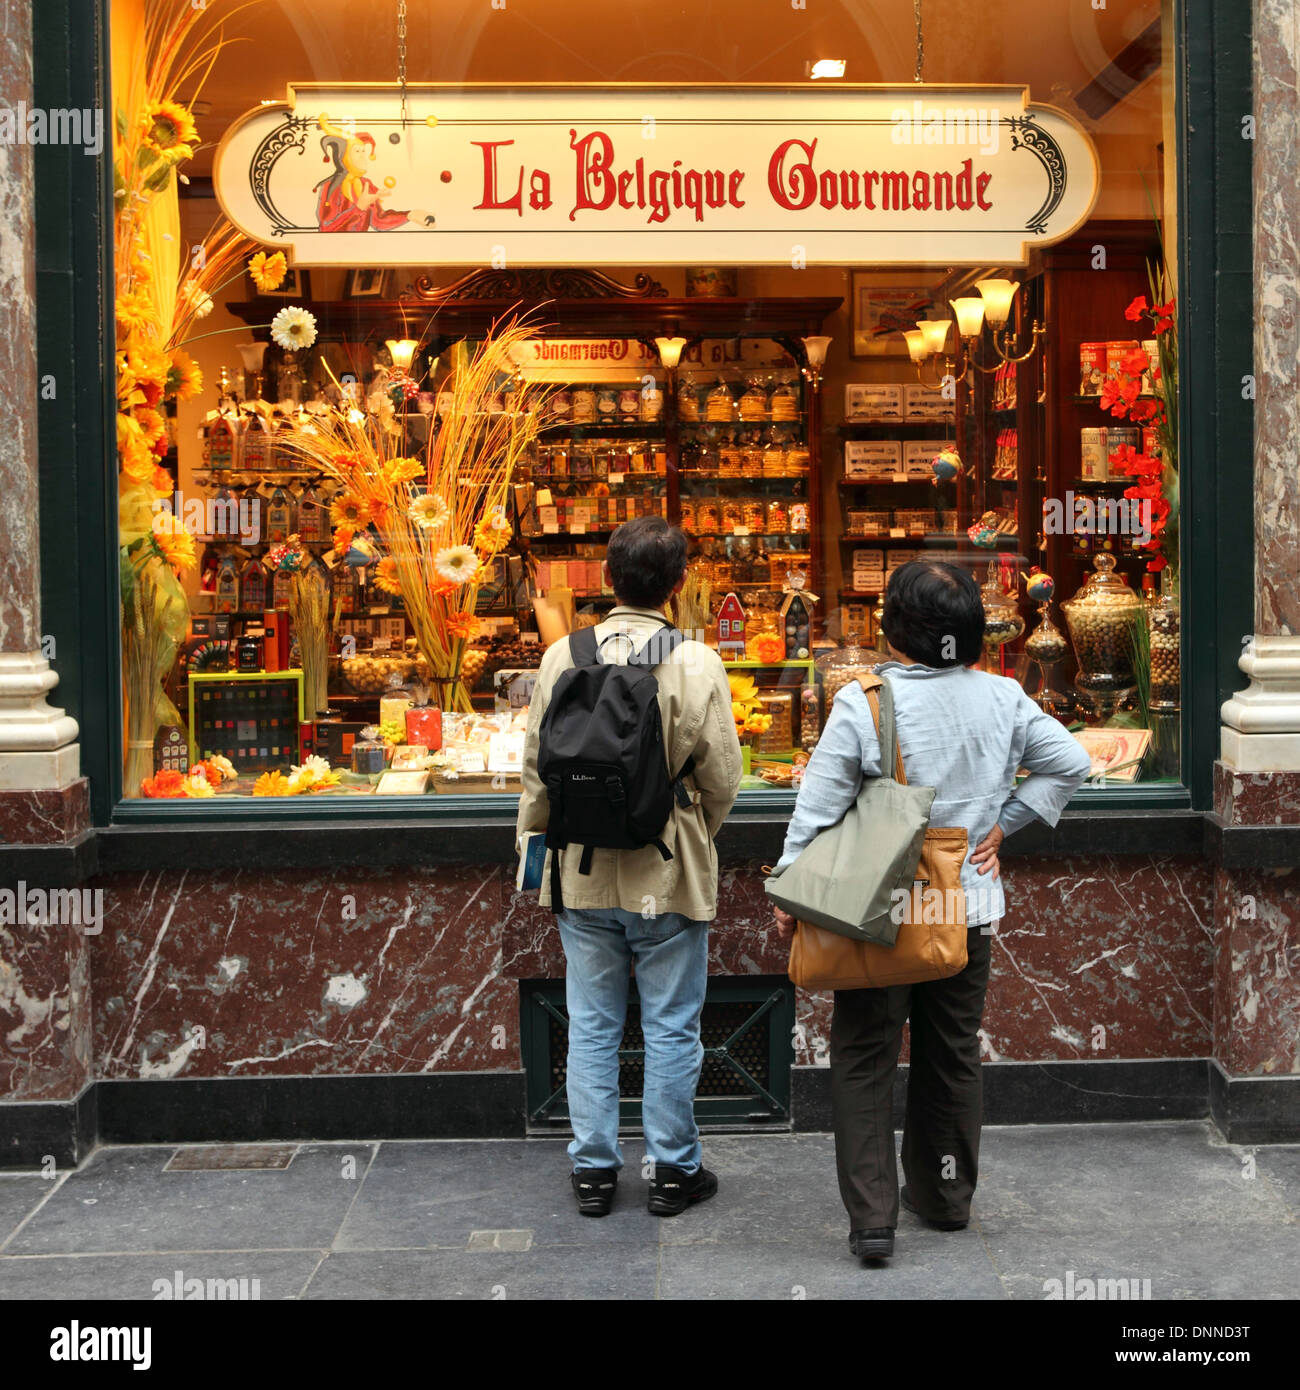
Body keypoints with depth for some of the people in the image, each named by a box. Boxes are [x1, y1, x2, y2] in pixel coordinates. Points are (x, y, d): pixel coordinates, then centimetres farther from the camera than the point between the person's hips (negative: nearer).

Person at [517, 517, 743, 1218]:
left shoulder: (562, 657, -6)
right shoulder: (697, 663, -13)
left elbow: (537, 771, 1)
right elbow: (722, 779, -7)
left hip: (583, 874, 2)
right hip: (669, 875, -2)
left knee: (591, 1027, 13)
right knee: (671, 1030, 11)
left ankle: (593, 1169, 22)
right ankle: (673, 1169, 21)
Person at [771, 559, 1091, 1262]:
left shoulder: (862, 703, -14)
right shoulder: (1002, 698, -3)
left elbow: (817, 806, -13)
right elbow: (1070, 763, 2)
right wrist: (1003, 822, 4)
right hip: (969, 910, 4)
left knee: (863, 1060, 6)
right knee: (952, 1056, 18)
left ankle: (871, 1216, 3)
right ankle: (945, 1196, 33)